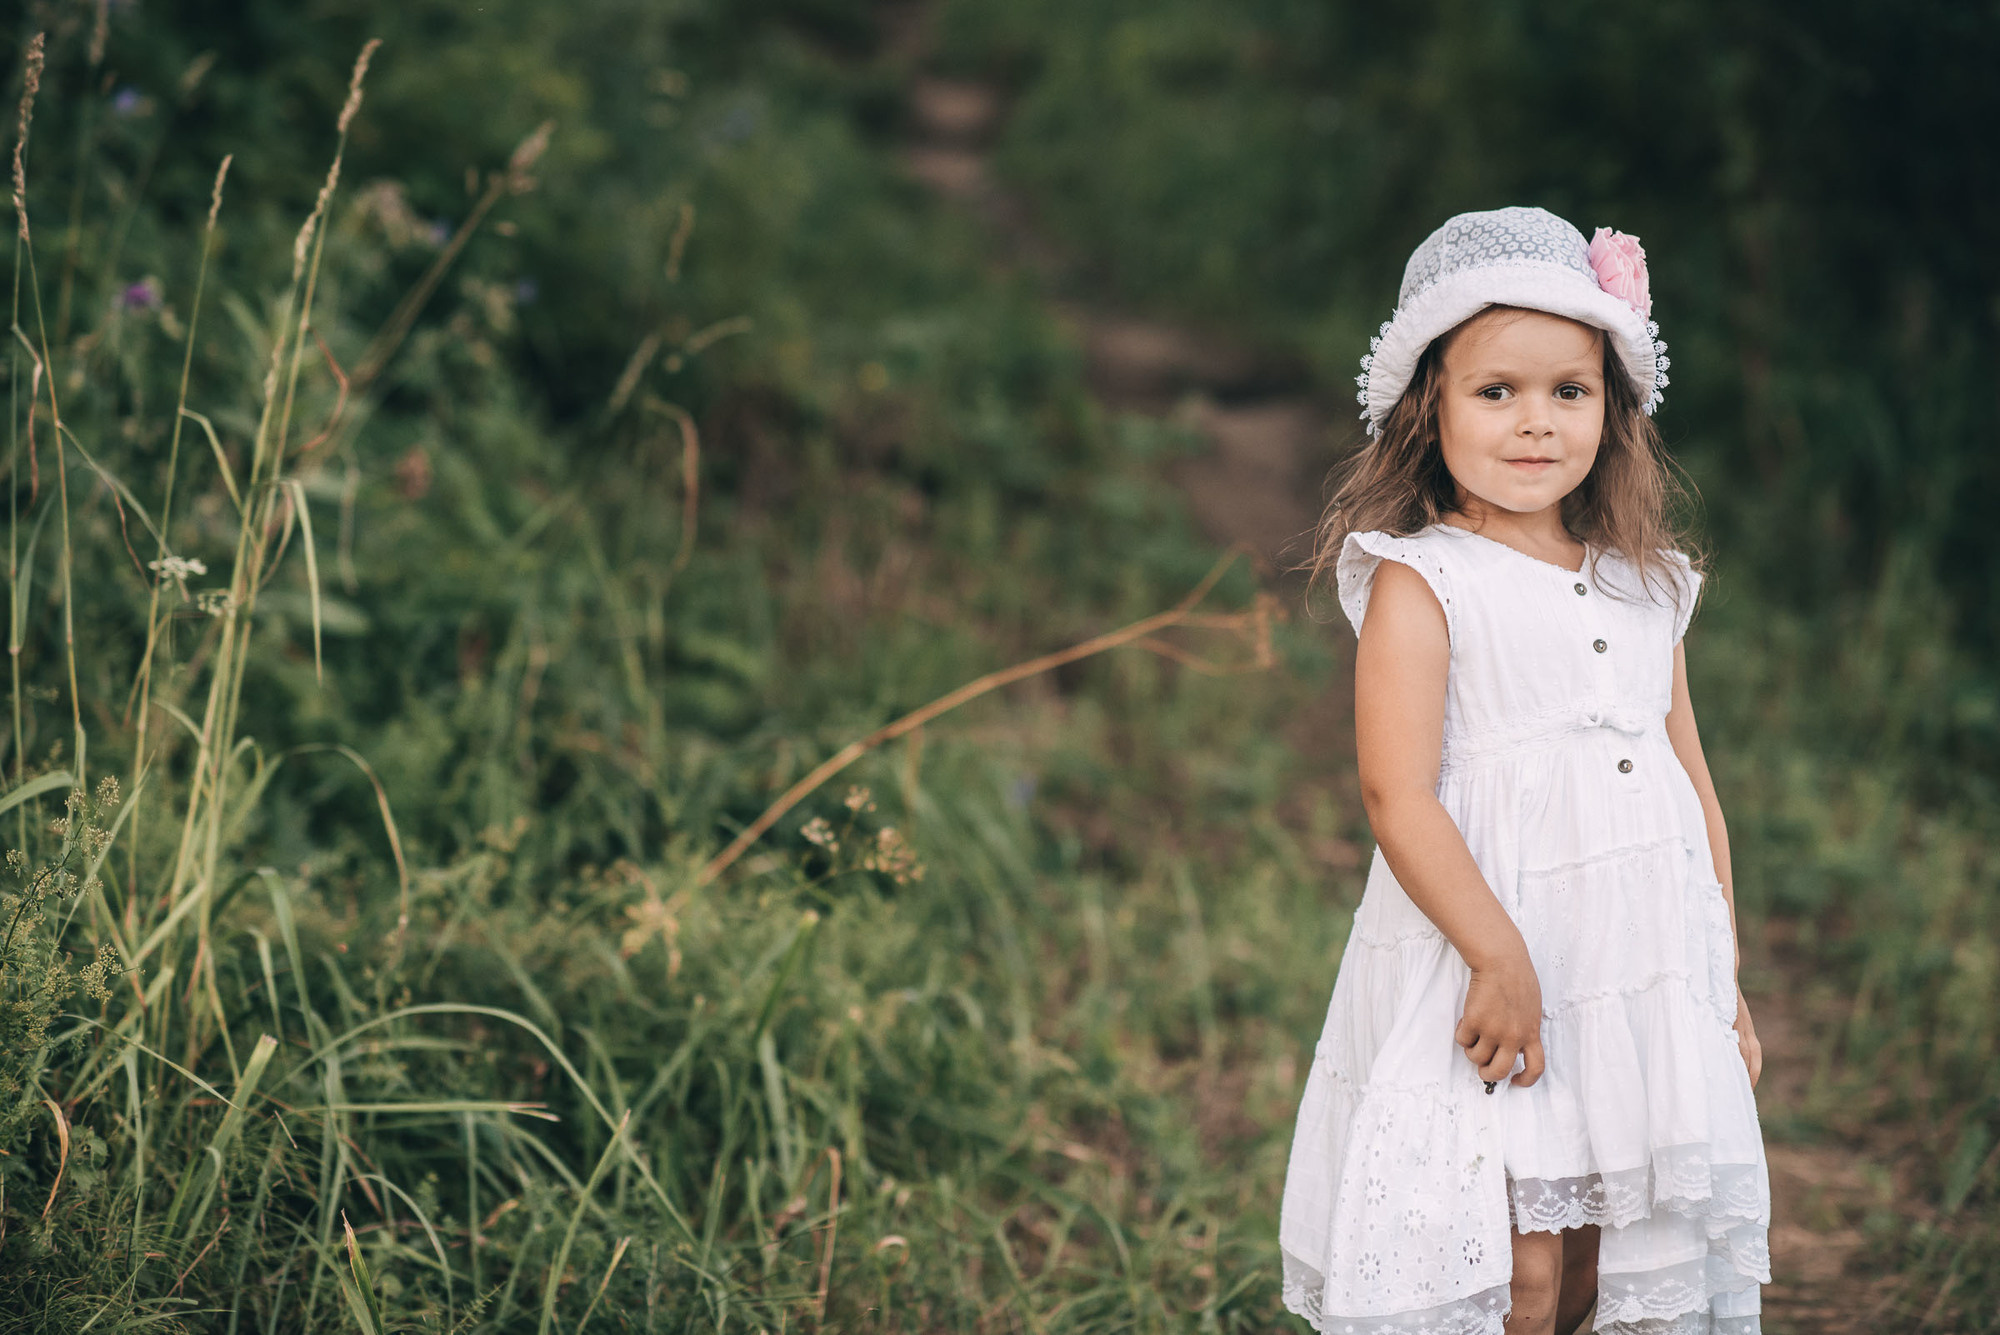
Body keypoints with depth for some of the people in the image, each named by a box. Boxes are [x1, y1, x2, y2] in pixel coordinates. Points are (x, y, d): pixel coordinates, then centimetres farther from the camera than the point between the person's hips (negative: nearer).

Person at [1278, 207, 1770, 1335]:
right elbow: (1398, 797, -14)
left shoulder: (1647, 587, 12)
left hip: (1650, 980, 6)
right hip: (1490, 965, -6)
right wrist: (1501, 959, -20)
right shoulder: (1417, 584, -7)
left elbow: (1692, 786, 17)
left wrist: (1726, 978, 15)